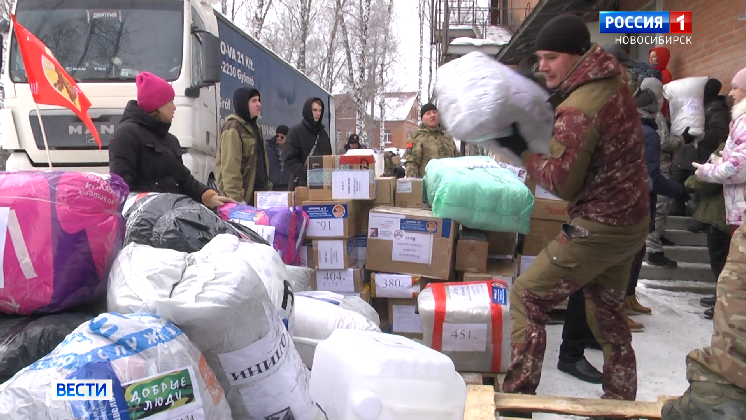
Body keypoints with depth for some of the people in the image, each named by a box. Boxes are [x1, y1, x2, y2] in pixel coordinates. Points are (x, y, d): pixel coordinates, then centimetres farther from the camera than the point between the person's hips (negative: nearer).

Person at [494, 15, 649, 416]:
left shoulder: (578, 109, -23)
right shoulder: (615, 83, 4)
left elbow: (563, 183, -20)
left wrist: (521, 149, -11)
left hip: (599, 227, -9)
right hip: (632, 220, 9)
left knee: (525, 296, -1)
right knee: (608, 313, 21)